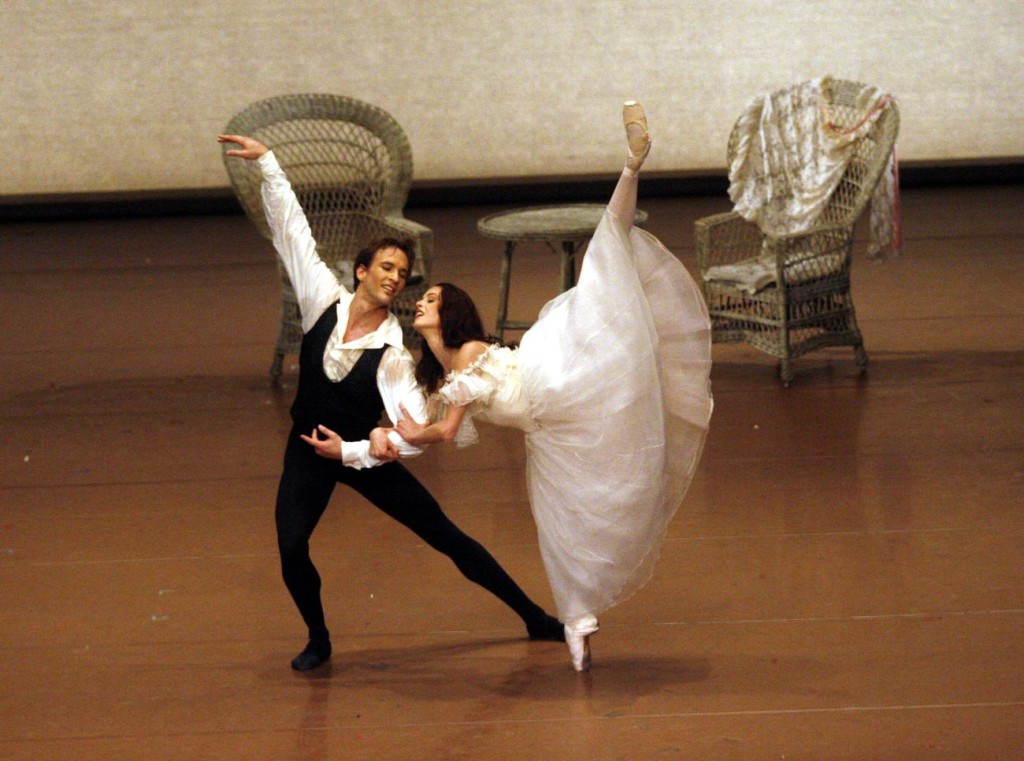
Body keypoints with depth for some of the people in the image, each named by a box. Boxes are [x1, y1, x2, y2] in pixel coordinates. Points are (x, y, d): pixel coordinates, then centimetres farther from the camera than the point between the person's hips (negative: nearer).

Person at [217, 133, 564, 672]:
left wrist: (353, 450, -27)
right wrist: (267, 163, -15)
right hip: (308, 451, 2)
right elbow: (291, 228, -11)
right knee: (291, 547, -20)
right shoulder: (325, 301, -12)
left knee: (447, 537, 4)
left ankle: (533, 617, 17)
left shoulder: (393, 350, -18)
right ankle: (317, 640, 7)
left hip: (362, 454, -2)